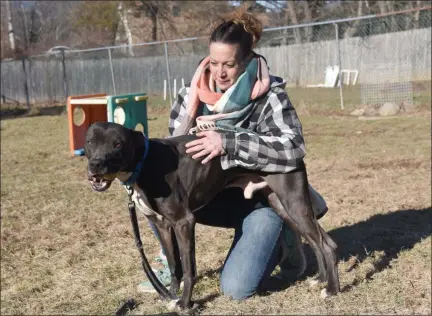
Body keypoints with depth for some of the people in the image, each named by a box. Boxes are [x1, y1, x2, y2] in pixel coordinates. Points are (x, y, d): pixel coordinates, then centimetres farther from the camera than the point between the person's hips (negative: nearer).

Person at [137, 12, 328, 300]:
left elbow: (293, 149, -31)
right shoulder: (195, 93, -5)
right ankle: (174, 264, 2)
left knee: (237, 287, -21)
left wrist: (228, 143, -37)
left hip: (260, 200, -4)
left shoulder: (269, 95, -18)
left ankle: (278, 241, 10)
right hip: (216, 195, 4)